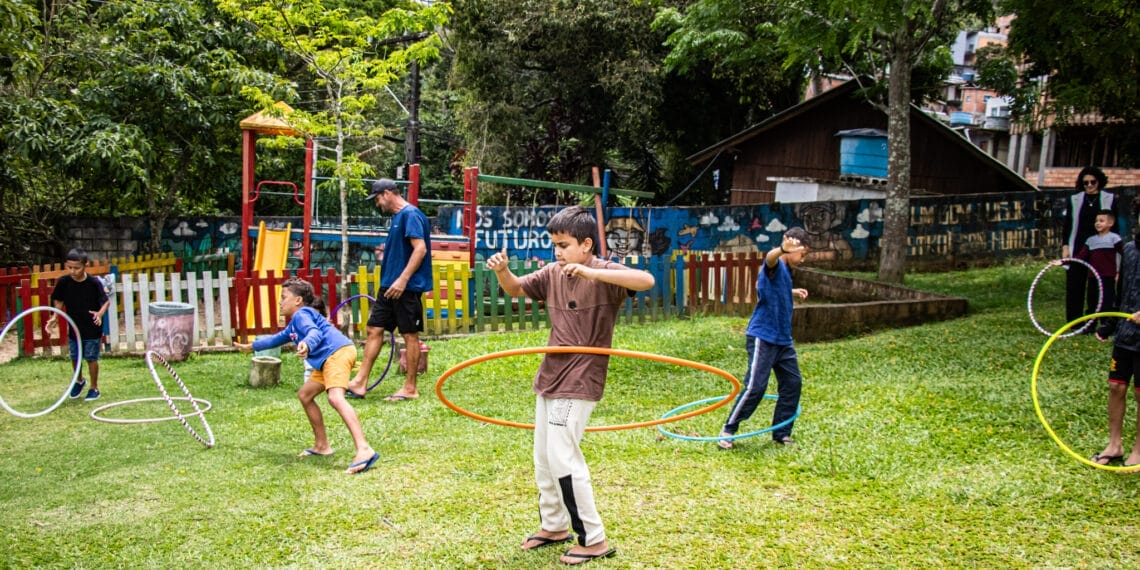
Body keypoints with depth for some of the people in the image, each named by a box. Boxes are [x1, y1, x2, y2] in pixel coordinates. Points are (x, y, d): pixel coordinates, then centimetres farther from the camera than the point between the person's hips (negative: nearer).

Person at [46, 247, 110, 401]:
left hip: (92, 329, -4)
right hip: (74, 328, 4)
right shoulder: (63, 282, -8)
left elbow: (106, 301, -13)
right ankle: (79, 381, 42)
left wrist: (100, 313, -32)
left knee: (91, 358, 4)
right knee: (74, 357, 16)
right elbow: (58, 300, 7)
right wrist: (55, 317, -6)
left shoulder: (94, 283, -18)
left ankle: (94, 388, 20)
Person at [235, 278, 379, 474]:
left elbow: (315, 332, -23)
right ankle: (322, 445, 28)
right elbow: (278, 338, 50)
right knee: (305, 395, 22)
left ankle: (364, 449, -46)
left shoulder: (301, 314, -1)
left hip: (338, 352, -11)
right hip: (327, 360, 11)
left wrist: (307, 344, -45)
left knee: (335, 397, -29)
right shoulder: (293, 325, 31)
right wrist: (252, 346, 63)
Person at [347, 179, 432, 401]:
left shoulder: (411, 214, -13)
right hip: (389, 286, 10)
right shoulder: (397, 217, 17)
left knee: (410, 334, -1)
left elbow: (420, 248, -21)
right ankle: (360, 383, 10)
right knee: (374, 329, 7)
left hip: (407, 287, -10)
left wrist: (403, 280, -25)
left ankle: (410, 388, 7)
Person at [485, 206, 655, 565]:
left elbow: (646, 280, -33)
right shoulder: (552, 274, 6)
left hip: (579, 384, -8)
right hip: (549, 379, 8)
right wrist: (502, 270, -5)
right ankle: (554, 526, 33)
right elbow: (515, 289, 18)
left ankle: (594, 540, 2)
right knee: (543, 458, 16)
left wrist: (591, 272, -42)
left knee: (563, 458, -10)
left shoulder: (605, 273, -15)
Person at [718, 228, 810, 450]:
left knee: (793, 383, 8)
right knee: (755, 387, -10)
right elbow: (770, 257, -41)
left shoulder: (785, 270, 16)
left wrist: (791, 293, 31)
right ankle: (728, 430, 3)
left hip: (782, 340, 10)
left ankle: (781, 434, 18)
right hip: (763, 338, -10)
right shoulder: (775, 266, -13)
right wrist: (782, 249, -62)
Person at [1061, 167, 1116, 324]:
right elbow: (1068, 224, 10)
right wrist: (1065, 246, 1)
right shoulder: (1074, 200, 10)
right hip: (1078, 249, 2)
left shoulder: (1109, 199, 6)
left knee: (1095, 287, -1)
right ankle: (1074, 323, 8)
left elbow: (1114, 226, 6)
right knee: (1074, 286, 1)